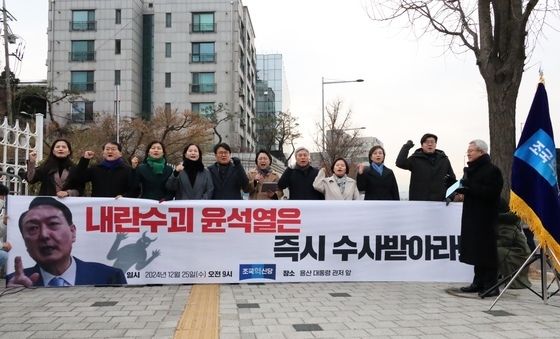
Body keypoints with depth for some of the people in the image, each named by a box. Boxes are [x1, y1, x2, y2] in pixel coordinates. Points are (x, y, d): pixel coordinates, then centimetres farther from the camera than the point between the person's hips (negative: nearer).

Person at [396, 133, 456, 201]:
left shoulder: (444, 160, 10)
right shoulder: (415, 159, 1)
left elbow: (452, 180, 18)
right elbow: (400, 163, -16)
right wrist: (406, 147, -14)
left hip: (438, 202, 3)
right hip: (417, 202, -3)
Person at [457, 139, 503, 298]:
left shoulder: (491, 170, -11)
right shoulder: (471, 169, 17)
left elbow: (491, 192, -22)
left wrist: (469, 187, -25)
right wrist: (461, 189, 6)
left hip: (485, 218, -9)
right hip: (472, 217, 9)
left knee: (486, 250, -5)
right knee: (475, 250, 12)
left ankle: (491, 285, 1)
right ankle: (479, 283, 20)